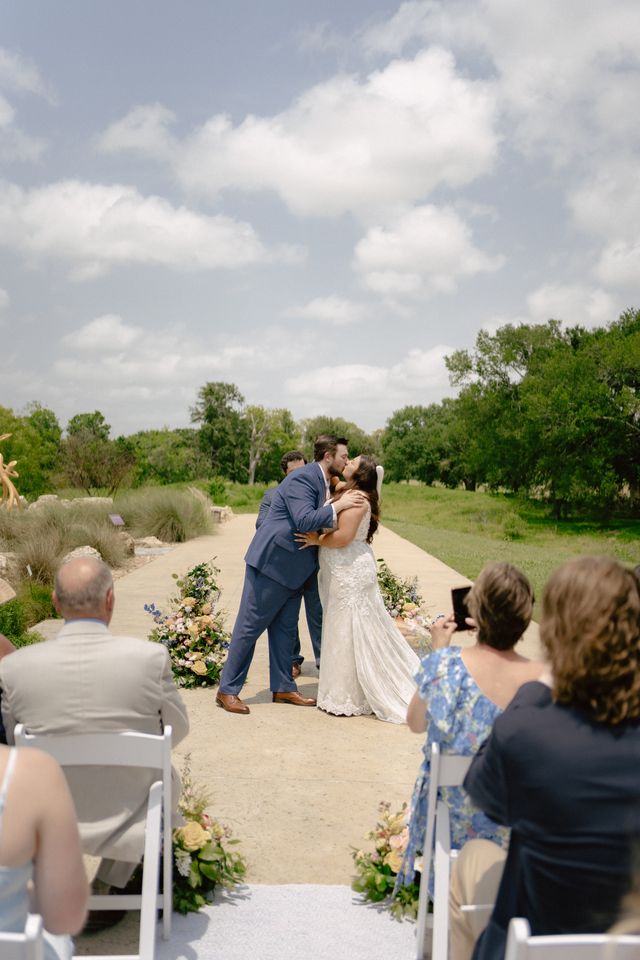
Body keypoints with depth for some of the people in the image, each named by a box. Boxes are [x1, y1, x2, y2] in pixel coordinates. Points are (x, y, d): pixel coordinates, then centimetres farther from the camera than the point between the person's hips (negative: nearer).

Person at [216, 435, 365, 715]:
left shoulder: (323, 482, 10)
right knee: (249, 627, -1)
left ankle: (283, 688, 24)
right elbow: (304, 521, -29)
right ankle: (227, 690, 7)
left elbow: (322, 523, 18)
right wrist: (339, 505, -25)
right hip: (271, 563, -9)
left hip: (292, 568, 9)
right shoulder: (302, 478, -18)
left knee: (285, 629, 14)